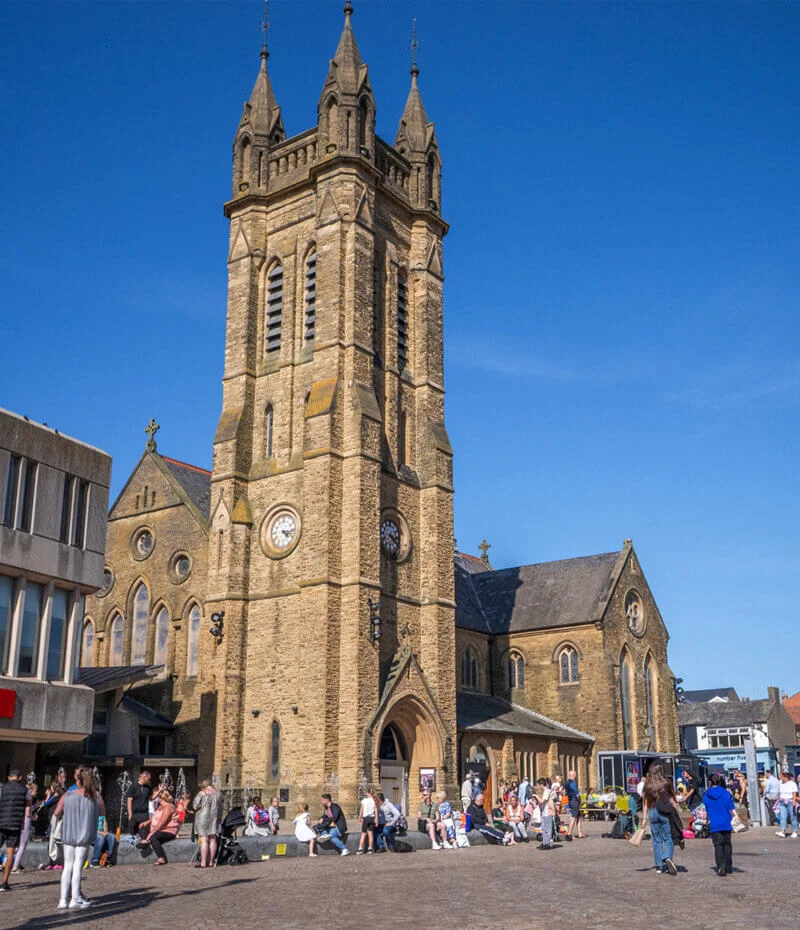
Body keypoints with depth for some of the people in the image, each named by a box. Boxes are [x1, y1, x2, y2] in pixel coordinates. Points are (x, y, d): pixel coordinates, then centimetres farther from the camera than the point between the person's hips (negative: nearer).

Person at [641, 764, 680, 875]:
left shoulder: (648, 786, 4)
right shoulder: (667, 783, -1)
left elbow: (646, 803, 6)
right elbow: (673, 801, 2)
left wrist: (644, 818, 10)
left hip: (653, 812, 2)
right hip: (665, 813, -2)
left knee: (657, 841, 10)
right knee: (669, 839, 4)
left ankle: (659, 866, 12)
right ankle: (668, 857, -22)